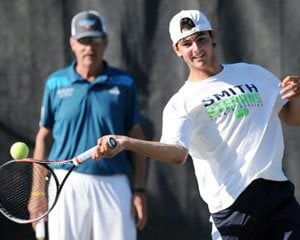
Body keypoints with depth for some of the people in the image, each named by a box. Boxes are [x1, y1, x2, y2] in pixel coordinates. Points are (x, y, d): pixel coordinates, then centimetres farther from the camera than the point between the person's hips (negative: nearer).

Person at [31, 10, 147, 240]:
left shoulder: (124, 83, 5)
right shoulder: (55, 83, 6)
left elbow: (136, 138, 7)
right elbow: (43, 136, 10)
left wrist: (139, 190, 0)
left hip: (114, 186, 0)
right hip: (67, 185, 0)